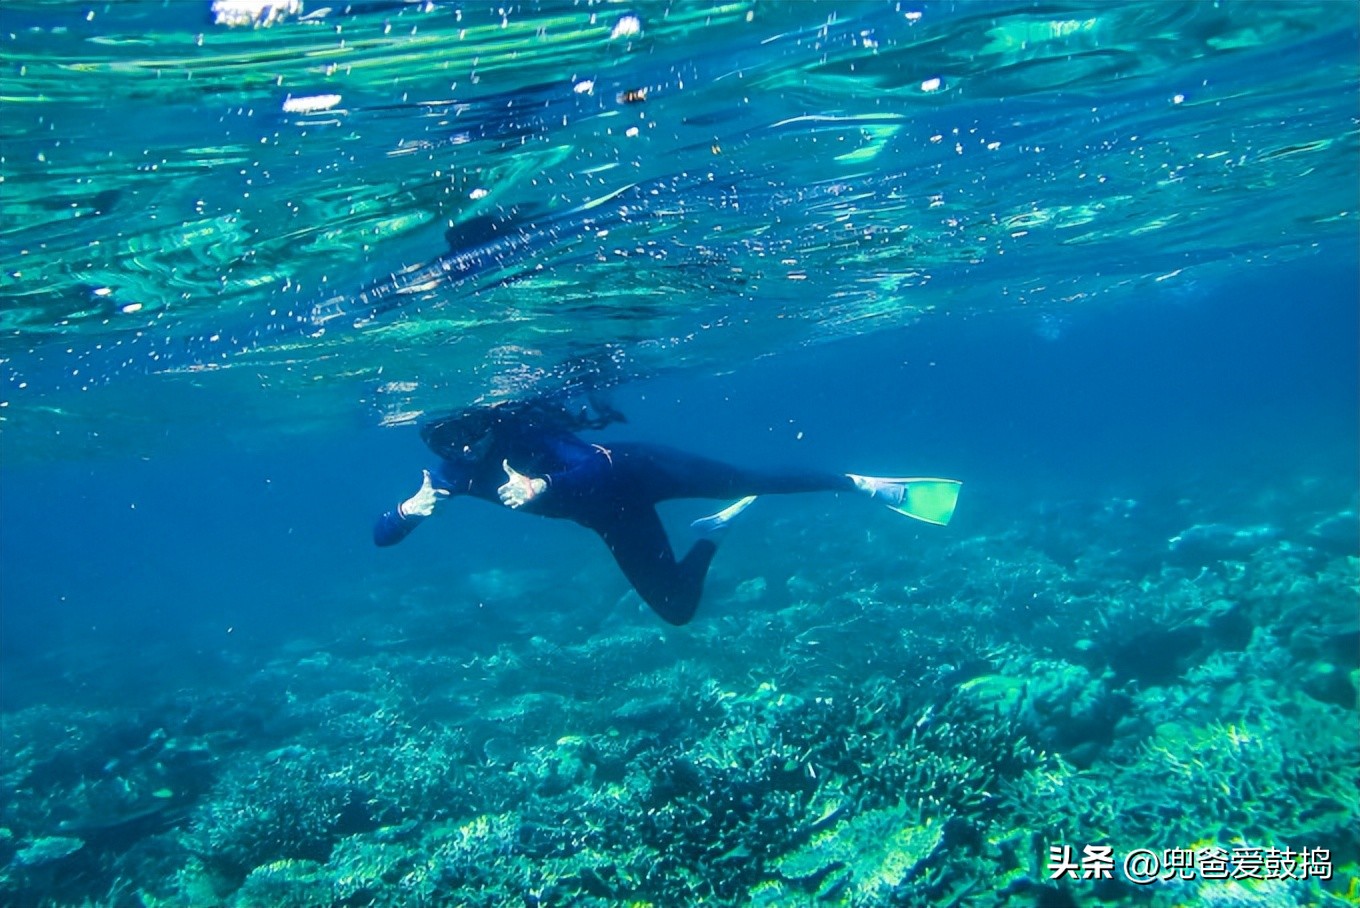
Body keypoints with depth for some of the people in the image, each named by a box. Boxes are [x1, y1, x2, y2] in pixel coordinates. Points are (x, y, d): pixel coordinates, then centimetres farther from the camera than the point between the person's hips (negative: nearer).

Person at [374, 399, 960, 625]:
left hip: (634, 470, -5)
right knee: (676, 607, 3)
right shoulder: (453, 475, -14)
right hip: (615, 521, 5)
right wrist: (409, 510, -37)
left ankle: (866, 485, 3)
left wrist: (542, 486, -50)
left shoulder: (523, 427, -28)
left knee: (751, 481, -15)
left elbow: (595, 468, -32)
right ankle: (713, 535, 31)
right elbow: (381, 536, -13)